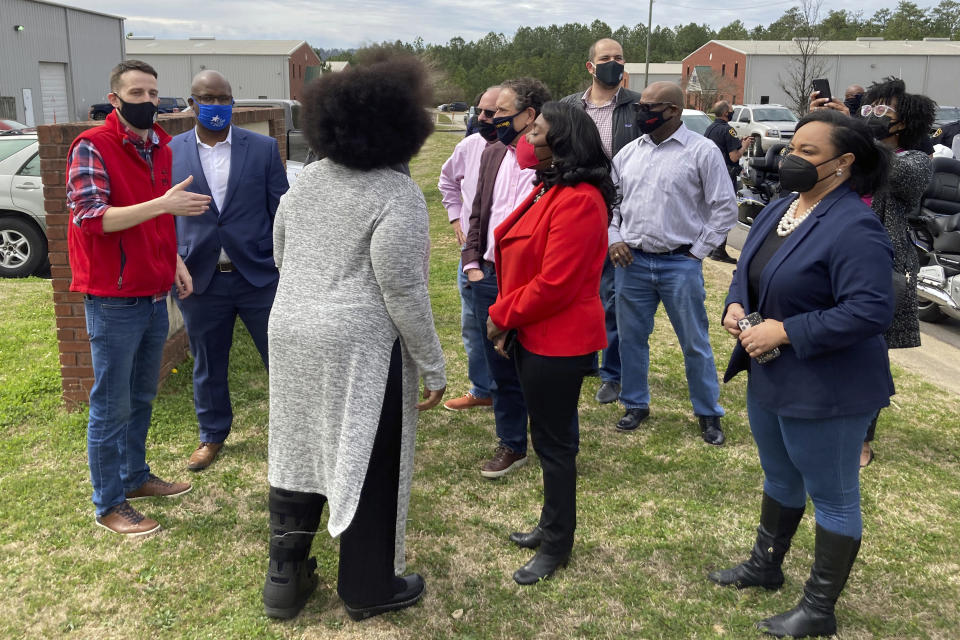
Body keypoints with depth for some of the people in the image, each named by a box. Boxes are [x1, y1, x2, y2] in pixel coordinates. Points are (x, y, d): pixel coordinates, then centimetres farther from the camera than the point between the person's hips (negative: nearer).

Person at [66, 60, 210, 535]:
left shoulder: (159, 148, 10)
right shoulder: (92, 147, -12)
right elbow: (92, 217, -23)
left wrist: (174, 260, 9)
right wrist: (163, 204, -30)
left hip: (154, 295, 8)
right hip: (114, 301, -7)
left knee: (142, 397, 19)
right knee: (111, 406, 2)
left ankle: (136, 476, 36)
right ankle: (108, 505, 15)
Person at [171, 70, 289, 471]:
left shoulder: (263, 148, 0)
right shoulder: (171, 153, 2)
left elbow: (281, 212, 2)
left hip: (259, 275, -1)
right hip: (200, 280, 1)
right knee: (207, 366, 15)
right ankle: (212, 436, 35)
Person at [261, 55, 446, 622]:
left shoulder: (307, 181, 8)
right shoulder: (398, 195, -14)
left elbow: (281, 257, 15)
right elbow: (403, 291, -17)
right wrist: (433, 366, -10)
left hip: (293, 333, 7)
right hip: (360, 346, -7)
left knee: (301, 451, 18)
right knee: (368, 465, 8)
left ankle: (285, 577, 30)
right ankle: (368, 587, 24)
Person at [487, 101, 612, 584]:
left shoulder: (578, 201, -22)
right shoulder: (549, 190, 11)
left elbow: (554, 284, -25)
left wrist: (502, 315, -12)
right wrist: (506, 318, 2)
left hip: (558, 343, -9)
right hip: (534, 335, 9)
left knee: (553, 440, 4)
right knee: (549, 435, 20)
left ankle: (557, 545, 22)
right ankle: (552, 524, 37)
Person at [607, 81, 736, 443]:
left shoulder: (702, 151, -6)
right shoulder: (629, 152, 7)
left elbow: (725, 207, -5)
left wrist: (698, 251, -7)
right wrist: (613, 239, 3)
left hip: (680, 264, -4)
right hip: (631, 262, 4)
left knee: (695, 343, 5)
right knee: (631, 338, 13)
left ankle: (709, 414, 21)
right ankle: (636, 405, 30)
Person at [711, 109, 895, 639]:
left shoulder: (854, 228, -22)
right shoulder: (778, 210, 6)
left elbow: (871, 310, -29)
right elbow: (748, 270, 16)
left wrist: (786, 331, -26)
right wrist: (735, 305, -5)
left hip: (825, 390, -9)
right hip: (769, 377, 9)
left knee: (832, 496, 8)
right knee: (780, 478, 26)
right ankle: (766, 565, 46)